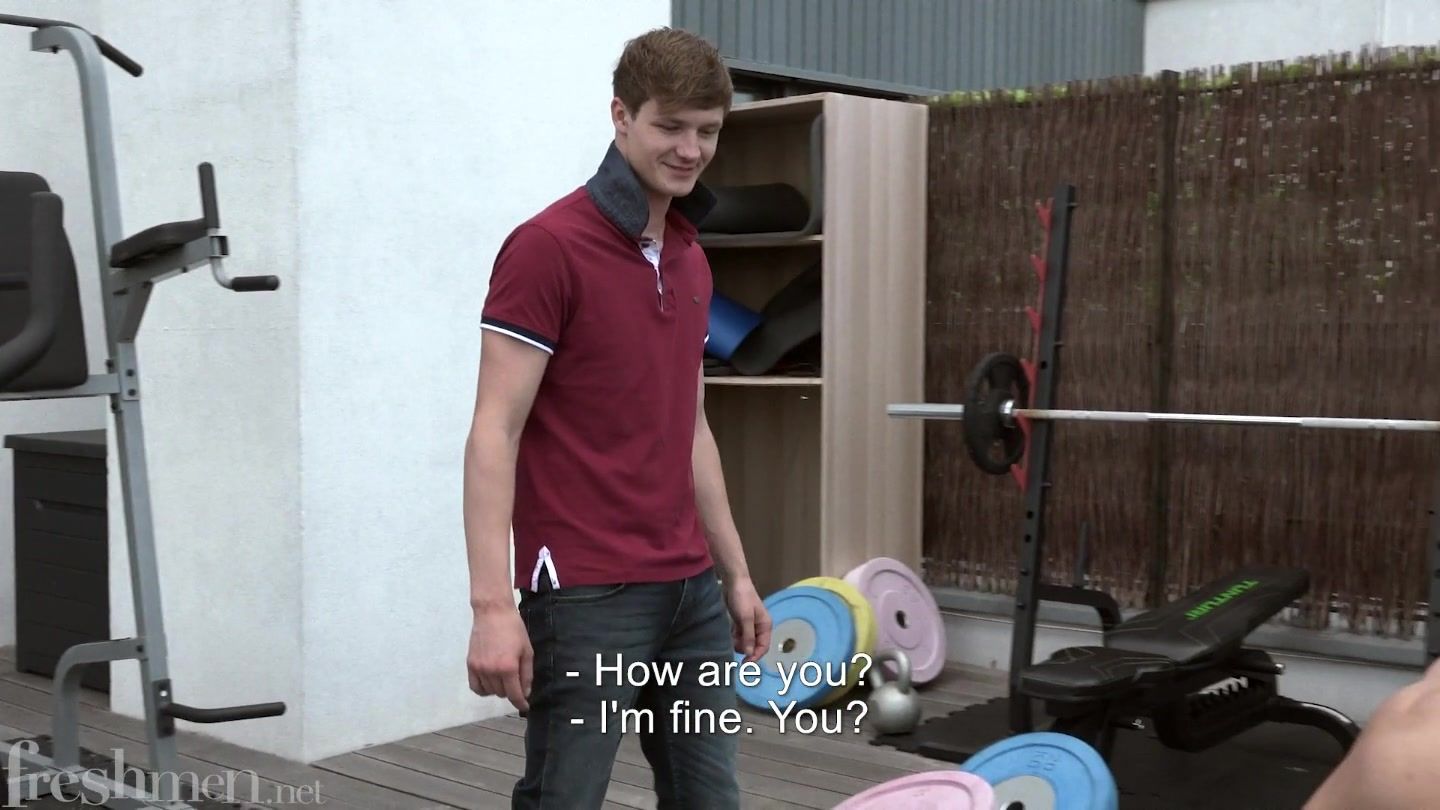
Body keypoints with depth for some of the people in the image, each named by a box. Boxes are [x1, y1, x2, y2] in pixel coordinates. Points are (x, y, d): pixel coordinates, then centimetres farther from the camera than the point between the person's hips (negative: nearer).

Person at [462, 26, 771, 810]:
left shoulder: (690, 259, 12)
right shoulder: (547, 247, -14)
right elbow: (494, 432, -17)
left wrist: (734, 572, 18)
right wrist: (492, 603, -23)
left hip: (687, 590, 8)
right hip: (585, 595, -8)